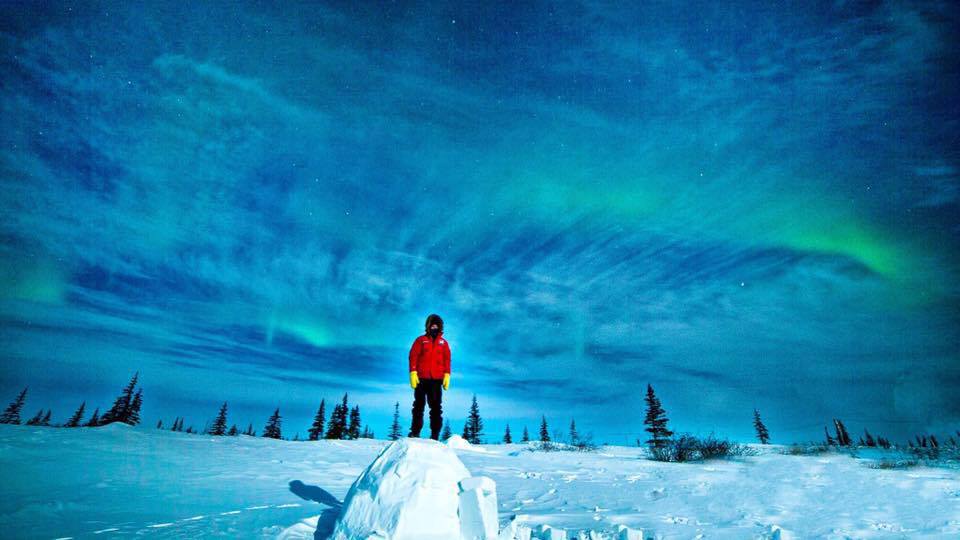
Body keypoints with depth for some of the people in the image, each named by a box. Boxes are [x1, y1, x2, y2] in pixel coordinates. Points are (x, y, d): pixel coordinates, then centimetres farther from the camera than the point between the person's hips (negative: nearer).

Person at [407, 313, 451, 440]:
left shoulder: (443, 342, 14)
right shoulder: (420, 340, 9)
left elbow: (447, 360, 11)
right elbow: (413, 357, 2)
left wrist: (447, 375, 0)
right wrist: (413, 373, -8)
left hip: (437, 379, 1)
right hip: (421, 378, -1)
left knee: (436, 407, -1)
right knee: (419, 405, 3)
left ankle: (435, 434, 1)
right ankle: (415, 432, 6)